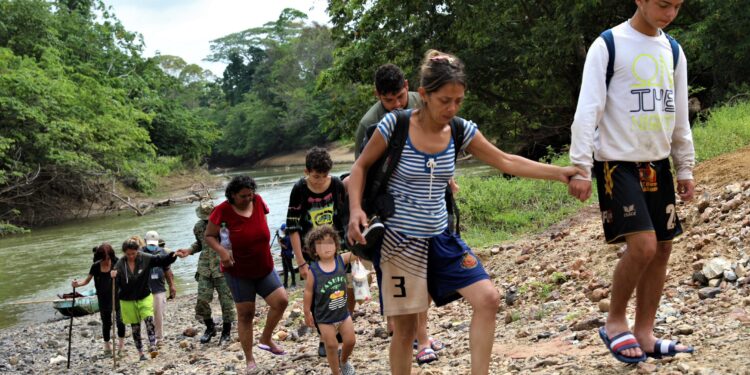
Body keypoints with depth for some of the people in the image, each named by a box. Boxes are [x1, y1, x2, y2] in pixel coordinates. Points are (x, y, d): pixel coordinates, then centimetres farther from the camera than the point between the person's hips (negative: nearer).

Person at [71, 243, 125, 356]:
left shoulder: (116, 263, -11)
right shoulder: (96, 266, -4)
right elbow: (87, 280, 2)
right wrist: (77, 284, -17)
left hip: (117, 296, -2)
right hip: (103, 299, 2)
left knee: (120, 320, -13)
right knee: (106, 323, 12)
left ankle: (121, 343, 9)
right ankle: (107, 346, 29)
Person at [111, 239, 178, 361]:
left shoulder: (145, 259, -11)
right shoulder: (120, 264, -11)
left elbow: (162, 260, -12)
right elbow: (116, 283, -13)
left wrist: (173, 255, -29)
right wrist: (113, 277, -36)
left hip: (144, 297, 0)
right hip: (128, 300, 1)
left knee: (149, 320, -19)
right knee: (135, 327, 9)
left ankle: (152, 347, -21)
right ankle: (140, 353, 17)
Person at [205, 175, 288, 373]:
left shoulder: (258, 201, -7)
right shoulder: (223, 210, -18)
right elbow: (209, 235, -10)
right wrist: (221, 250, -28)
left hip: (265, 268, 4)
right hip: (238, 272, -4)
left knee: (281, 300, -7)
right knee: (245, 314, 2)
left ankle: (266, 339, 16)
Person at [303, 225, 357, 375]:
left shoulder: (342, 260, -9)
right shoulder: (313, 271, -17)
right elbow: (308, 293, -9)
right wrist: (307, 313, -5)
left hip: (343, 313, 4)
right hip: (324, 318, -3)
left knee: (350, 341, 14)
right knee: (331, 346, 6)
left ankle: (344, 362, 44)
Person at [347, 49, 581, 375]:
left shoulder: (461, 131, -3)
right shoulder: (394, 125, -14)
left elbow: (506, 162, 3)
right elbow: (361, 167, -2)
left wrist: (560, 172, -3)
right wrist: (355, 209, -18)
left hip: (440, 238, 4)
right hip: (398, 240, -4)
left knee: (488, 298, -9)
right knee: (405, 327, 2)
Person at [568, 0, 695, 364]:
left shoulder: (673, 51, 11)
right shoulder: (608, 46, -9)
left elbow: (679, 116, 16)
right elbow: (588, 109, -13)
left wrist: (686, 168, 15)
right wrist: (581, 167, -18)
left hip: (657, 165, 7)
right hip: (618, 163, -7)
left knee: (662, 248, 5)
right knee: (643, 245, -17)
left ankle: (644, 334, 16)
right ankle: (614, 322, 3)